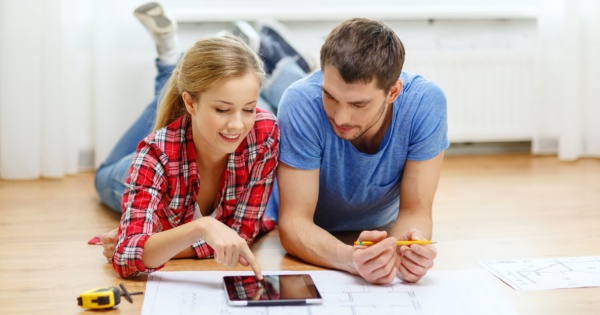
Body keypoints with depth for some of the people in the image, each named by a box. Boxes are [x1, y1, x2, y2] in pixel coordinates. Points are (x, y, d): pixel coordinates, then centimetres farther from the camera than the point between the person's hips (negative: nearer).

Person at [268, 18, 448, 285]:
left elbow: (415, 210, -22)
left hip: (380, 232, 2)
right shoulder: (302, 103, -33)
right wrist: (352, 259, -55)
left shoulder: (426, 103, -28)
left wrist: (405, 250, -47)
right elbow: (294, 221, -33)